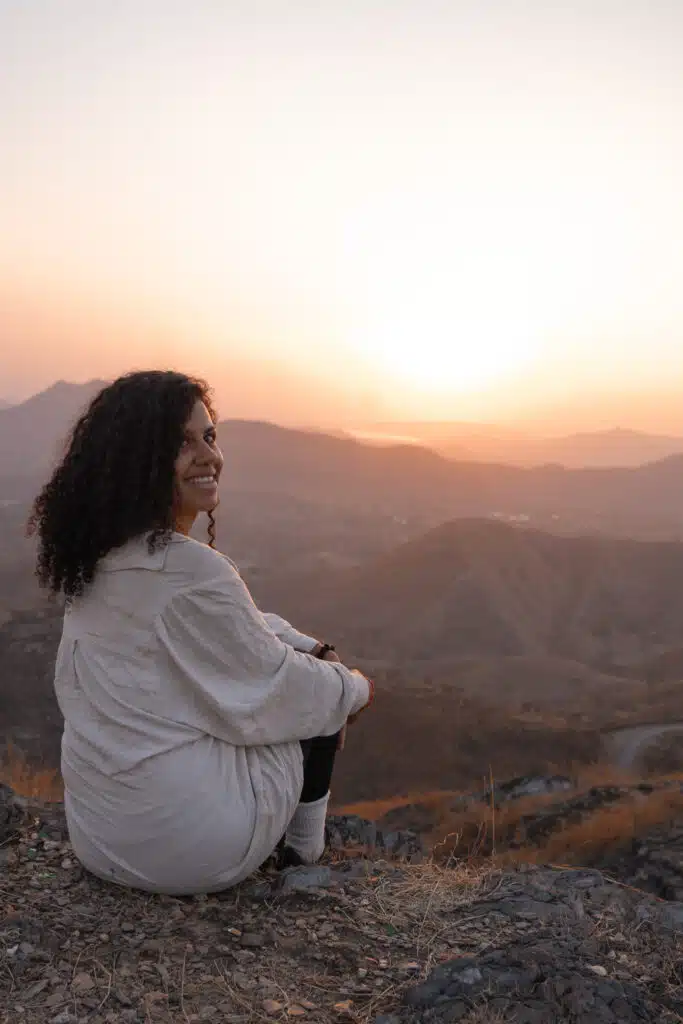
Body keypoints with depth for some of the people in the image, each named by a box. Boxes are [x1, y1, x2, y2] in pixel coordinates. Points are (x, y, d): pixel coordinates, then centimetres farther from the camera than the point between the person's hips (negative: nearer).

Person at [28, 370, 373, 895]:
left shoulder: (104, 557, 2)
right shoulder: (189, 571, -27)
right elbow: (275, 692, -15)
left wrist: (314, 650, 7)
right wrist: (355, 687, 2)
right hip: (184, 846, -8)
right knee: (322, 703, 12)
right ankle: (304, 853, 28)